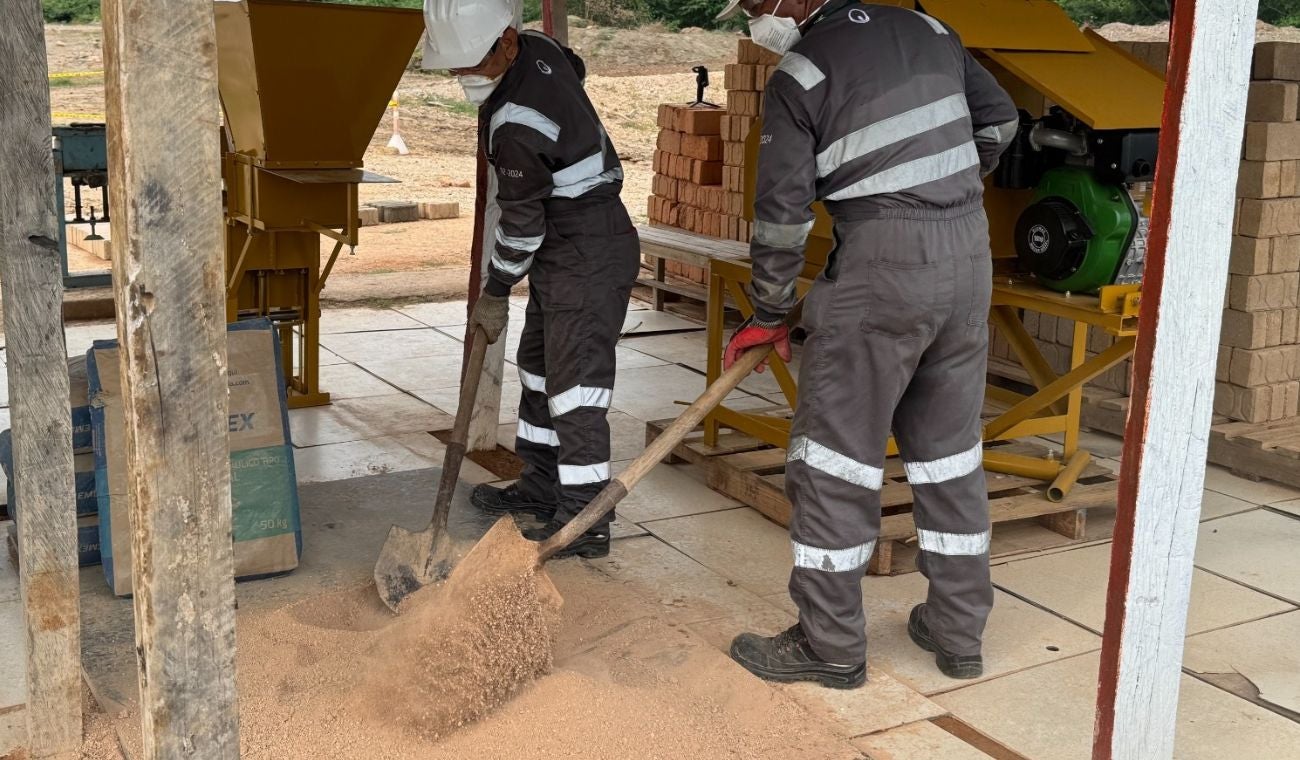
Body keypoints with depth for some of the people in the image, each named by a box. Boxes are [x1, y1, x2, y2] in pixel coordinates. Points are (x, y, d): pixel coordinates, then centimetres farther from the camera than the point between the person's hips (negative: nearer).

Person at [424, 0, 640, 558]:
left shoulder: (516, 125, -28)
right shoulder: (537, 49, 1)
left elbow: (521, 224, -17)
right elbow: (575, 68, 26)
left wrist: (496, 295, -3)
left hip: (588, 258, -11)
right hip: (563, 252, 11)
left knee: (575, 380, -9)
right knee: (539, 365, 18)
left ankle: (585, 522, -3)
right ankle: (541, 487, 30)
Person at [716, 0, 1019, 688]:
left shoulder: (797, 79, -7)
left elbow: (781, 215, -6)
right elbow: (999, 120, 20)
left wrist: (769, 315, 6)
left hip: (882, 270, -7)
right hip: (970, 259, 7)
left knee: (833, 457, 3)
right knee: (950, 451, 15)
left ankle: (831, 645, 10)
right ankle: (959, 632, 24)